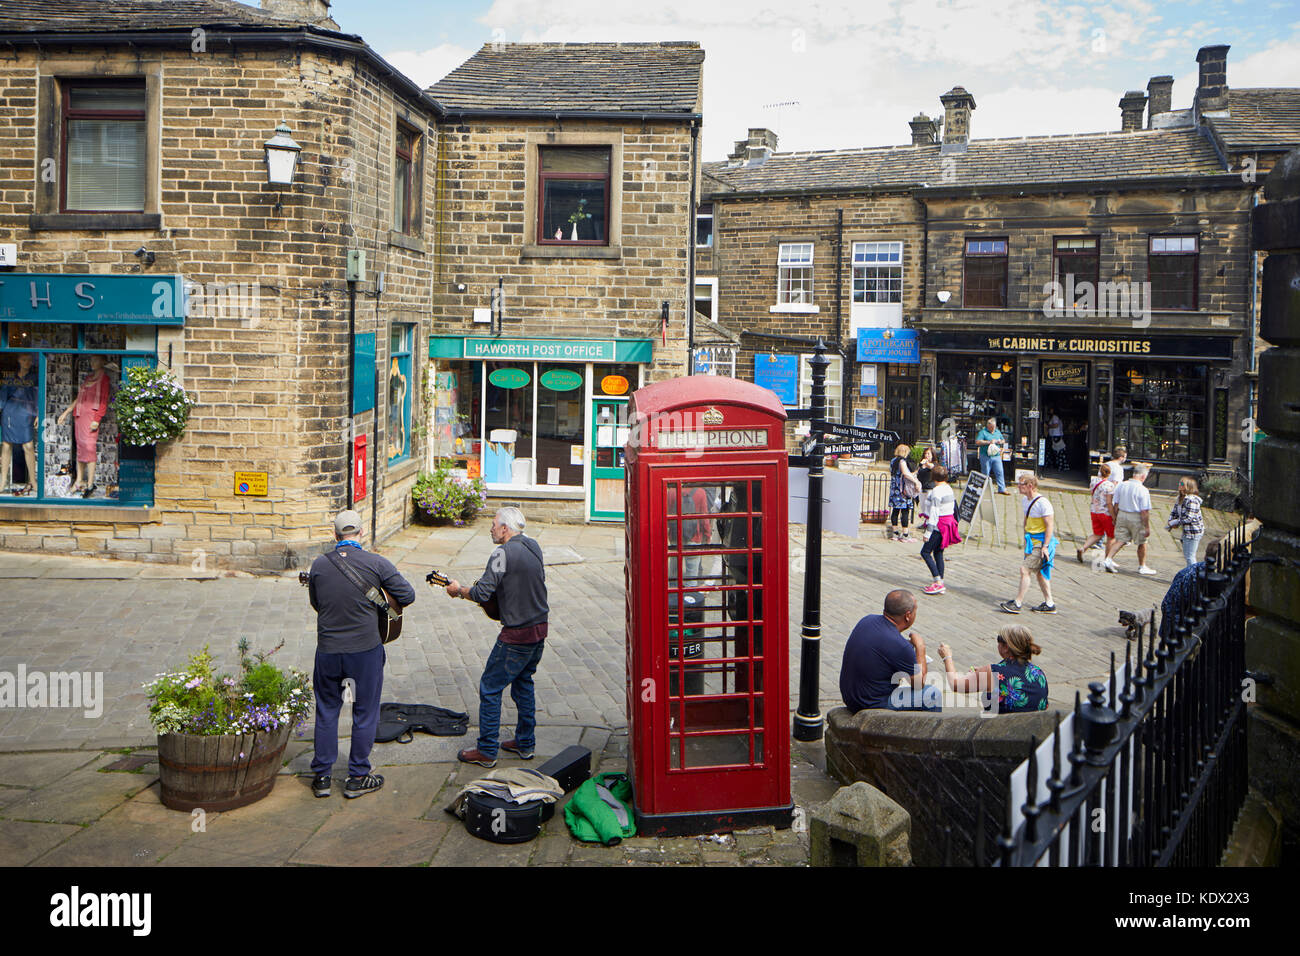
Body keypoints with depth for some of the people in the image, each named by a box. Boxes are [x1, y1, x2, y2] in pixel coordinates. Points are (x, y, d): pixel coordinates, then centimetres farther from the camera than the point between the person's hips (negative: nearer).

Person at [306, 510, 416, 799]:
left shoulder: (319, 565, -3)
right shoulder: (376, 563, -11)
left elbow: (316, 603, 10)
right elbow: (408, 596, -7)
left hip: (328, 649, 2)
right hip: (366, 648, -2)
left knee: (326, 712, 16)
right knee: (364, 714, 11)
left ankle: (321, 777, 22)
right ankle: (357, 778, 18)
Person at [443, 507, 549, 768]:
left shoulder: (504, 553, -19)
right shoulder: (534, 547, 7)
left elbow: (481, 593, -21)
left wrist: (458, 590, -3)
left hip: (517, 635, -9)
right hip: (540, 629, 9)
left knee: (490, 688, 2)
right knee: (523, 683, 22)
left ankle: (487, 751, 7)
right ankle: (525, 743, 29)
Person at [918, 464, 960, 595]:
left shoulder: (936, 491, -17)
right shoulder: (949, 488, 10)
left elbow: (934, 513, -20)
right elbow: (954, 506, 17)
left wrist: (928, 531, -17)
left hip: (939, 525, -9)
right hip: (949, 520, 9)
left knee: (925, 552, -5)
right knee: (938, 553, 13)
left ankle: (938, 582, -11)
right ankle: (940, 583, 14)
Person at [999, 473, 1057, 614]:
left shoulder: (1042, 503, -19)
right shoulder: (1025, 501, 8)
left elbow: (1050, 526, -18)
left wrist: (1045, 546, -21)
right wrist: (1025, 540, 22)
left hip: (1041, 542, -9)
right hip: (1032, 541, 9)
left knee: (1025, 569, -11)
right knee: (1038, 572, 14)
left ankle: (1017, 604, -6)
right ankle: (1049, 604, 23)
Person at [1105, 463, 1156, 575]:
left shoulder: (1121, 485, -1)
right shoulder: (1143, 490, -17)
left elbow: (1115, 504, 5)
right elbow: (1144, 511, -16)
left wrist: (1115, 518, 16)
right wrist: (1147, 527, -9)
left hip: (1122, 515, 5)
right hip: (1136, 518, -5)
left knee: (1120, 540, 12)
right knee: (1142, 542, 12)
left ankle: (1109, 559, -2)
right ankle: (1142, 566, 23)